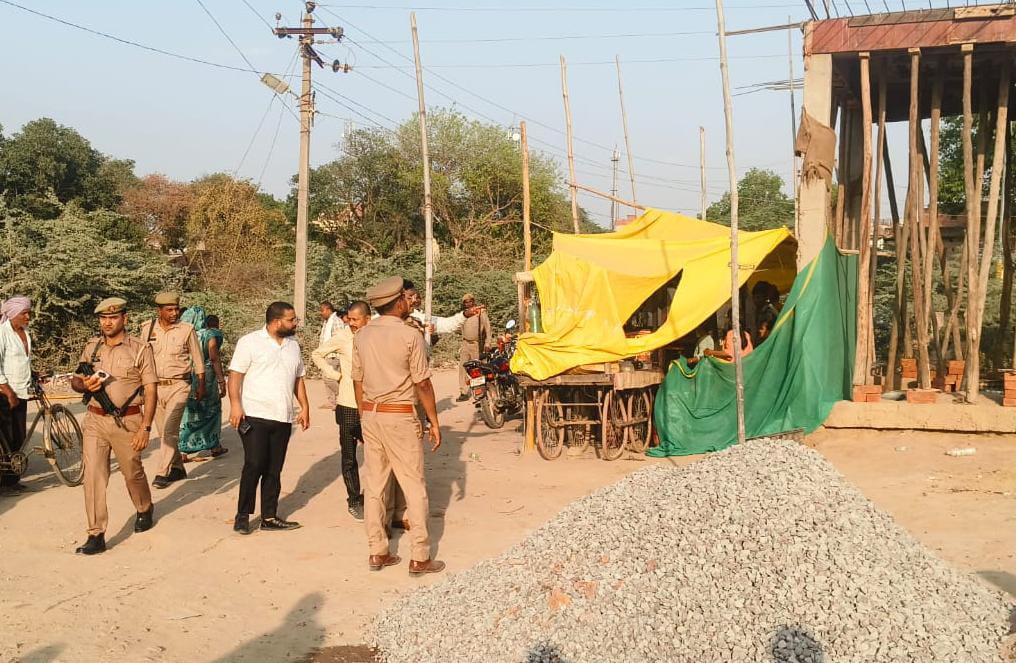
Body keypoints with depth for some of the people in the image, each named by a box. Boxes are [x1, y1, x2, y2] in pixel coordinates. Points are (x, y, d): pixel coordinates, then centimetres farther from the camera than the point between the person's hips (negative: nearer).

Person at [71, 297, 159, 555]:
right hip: (95, 420, 3)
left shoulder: (140, 349, -5)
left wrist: (145, 428, -15)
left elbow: (151, 391, -8)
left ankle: (145, 510, 42)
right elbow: (75, 381, 16)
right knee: (93, 476, -4)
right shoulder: (91, 347, 7)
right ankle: (96, 535, 0)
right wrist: (84, 385, -9)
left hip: (127, 422, -3)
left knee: (133, 473, 13)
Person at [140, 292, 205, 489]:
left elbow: (198, 359, 3)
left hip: (178, 386, -4)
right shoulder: (147, 329, 3)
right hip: (155, 386, 4)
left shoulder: (186, 330, -4)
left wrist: (201, 386, 3)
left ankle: (162, 473, -12)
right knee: (164, 431, 10)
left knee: (170, 430, -14)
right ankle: (177, 469, 23)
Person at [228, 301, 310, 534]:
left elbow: (298, 378, 22)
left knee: (274, 469, 9)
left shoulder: (293, 345, 15)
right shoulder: (250, 342, -4)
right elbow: (236, 374, -7)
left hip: (283, 418, 6)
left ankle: (269, 516, 16)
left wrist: (304, 407, 15)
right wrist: (235, 404, -17)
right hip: (255, 416, -6)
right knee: (254, 465, -8)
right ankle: (242, 515, 5)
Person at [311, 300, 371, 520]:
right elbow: (317, 355, 8)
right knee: (349, 458, 7)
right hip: (348, 405, -1)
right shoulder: (342, 337, -5)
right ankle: (354, 501, 18)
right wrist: (334, 373, -4)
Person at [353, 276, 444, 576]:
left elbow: (358, 382, 10)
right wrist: (434, 422, -2)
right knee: (414, 485, 2)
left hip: (370, 414, 6)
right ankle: (420, 558, 5)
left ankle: (377, 552, 17)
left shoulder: (361, 336, 5)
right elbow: (422, 384, -9)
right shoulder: (410, 336, -11)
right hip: (400, 416, -6)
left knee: (374, 484, 10)